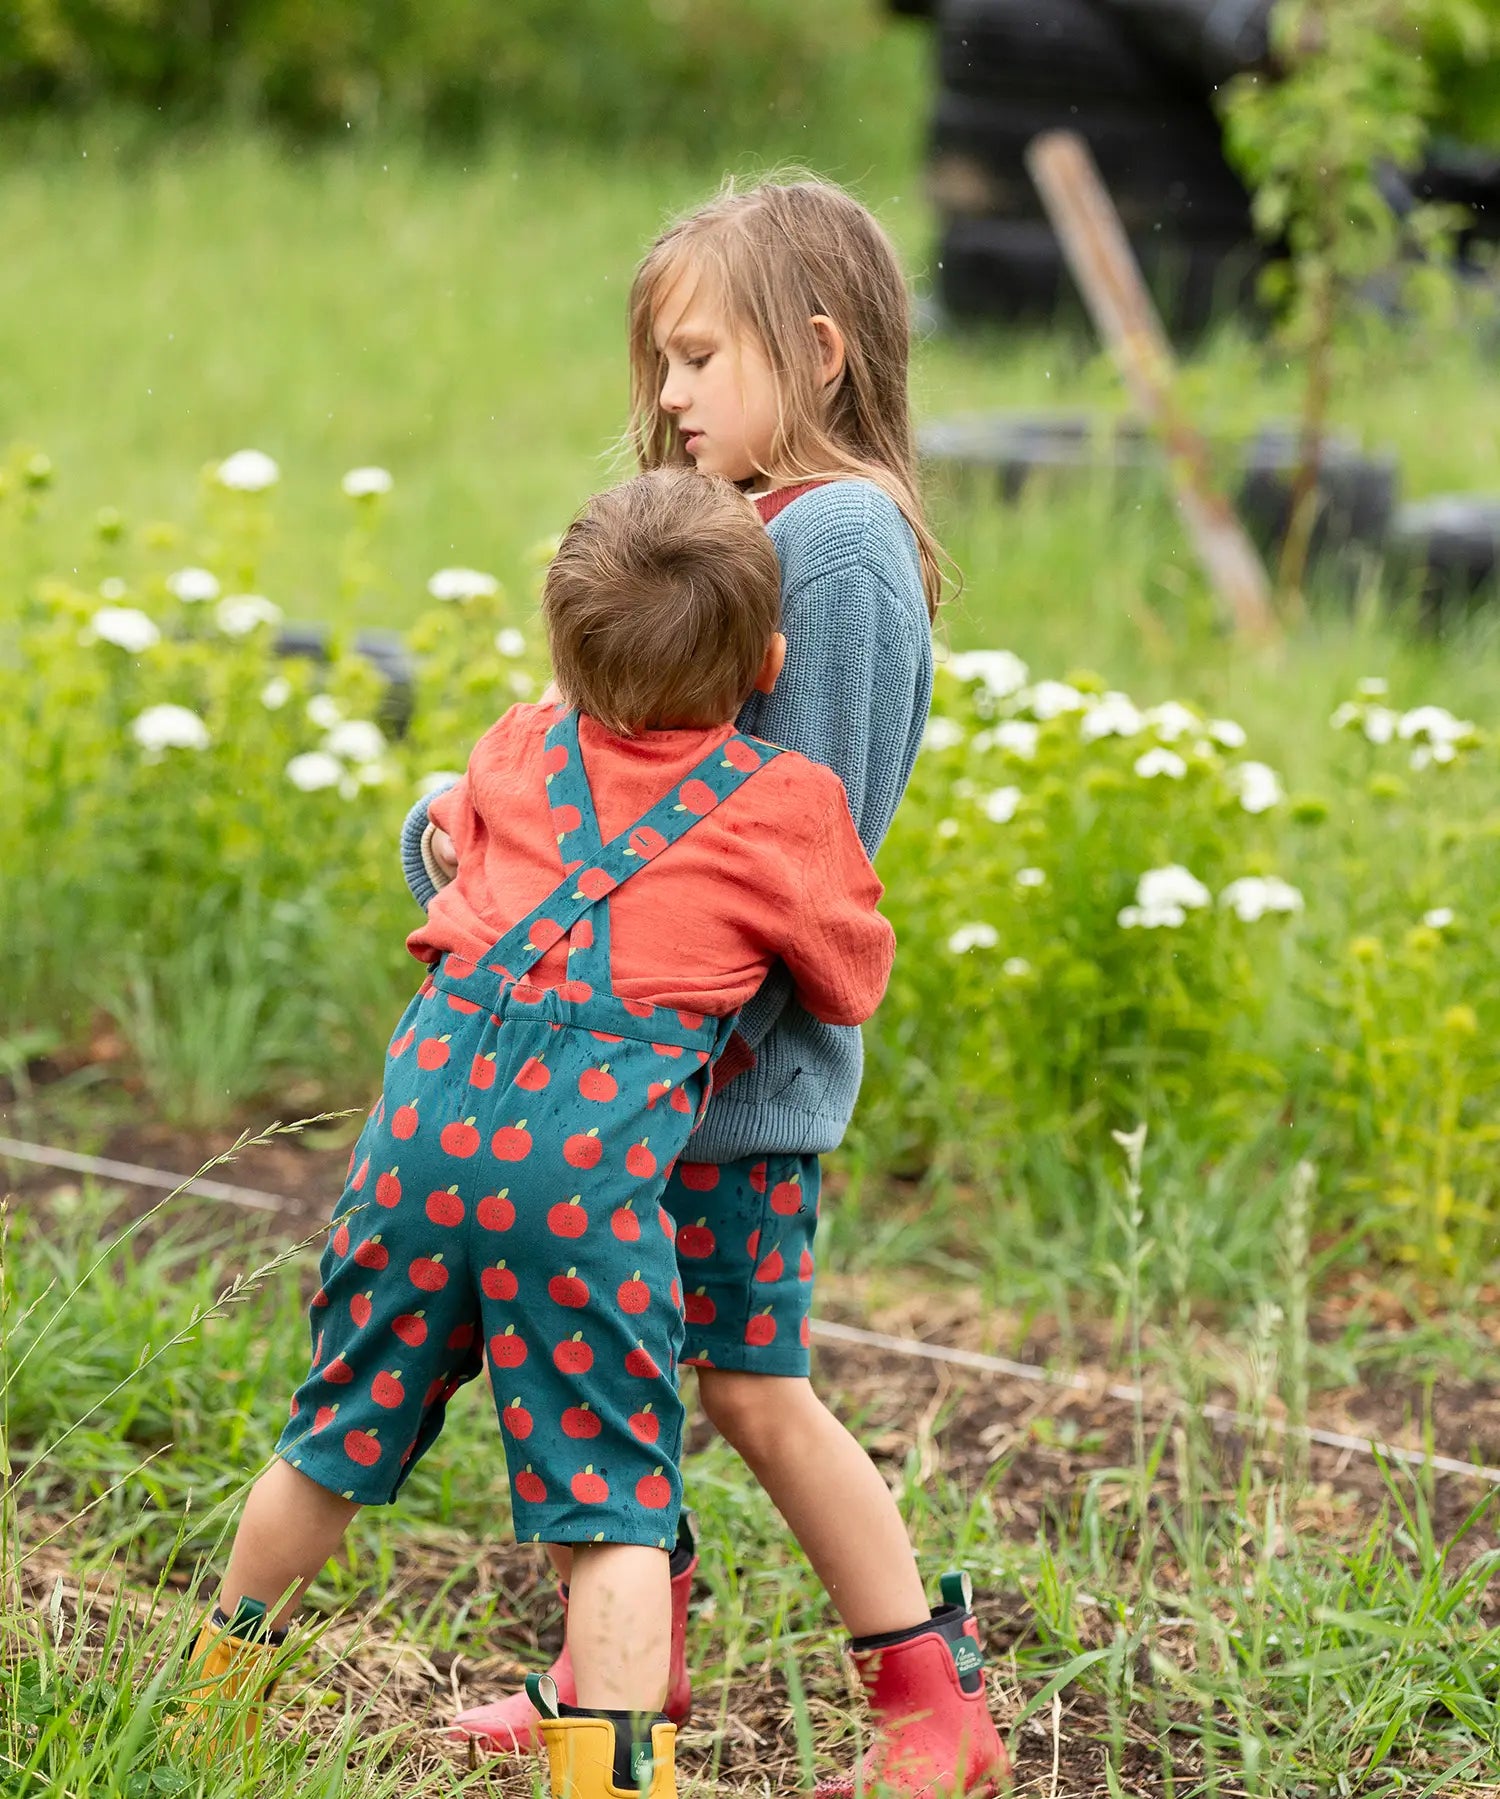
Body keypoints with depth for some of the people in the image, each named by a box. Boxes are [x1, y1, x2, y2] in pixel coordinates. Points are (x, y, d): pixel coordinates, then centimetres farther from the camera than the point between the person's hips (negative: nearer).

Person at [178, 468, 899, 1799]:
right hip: (592, 1151, -4)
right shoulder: (787, 806, 7)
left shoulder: (519, 749, 18)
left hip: (432, 1101, 4)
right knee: (611, 1496, 1)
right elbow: (852, 986, 19)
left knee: (339, 1439, 21)